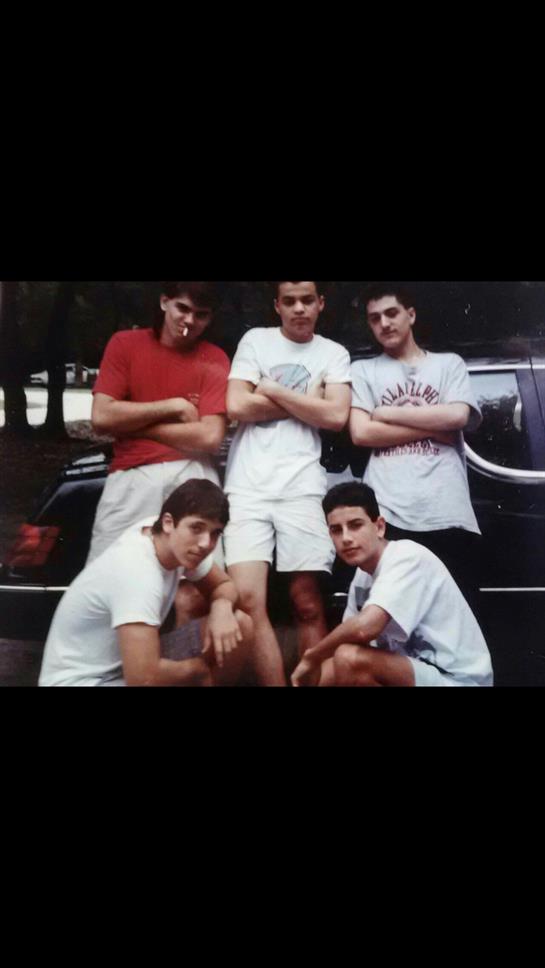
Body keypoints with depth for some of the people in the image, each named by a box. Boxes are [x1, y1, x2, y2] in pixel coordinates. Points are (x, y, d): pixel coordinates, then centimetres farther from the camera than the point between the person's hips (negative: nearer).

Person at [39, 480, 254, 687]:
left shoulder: (180, 543, -7)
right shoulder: (137, 573, -32)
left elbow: (224, 585, 11)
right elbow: (143, 678, -37)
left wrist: (221, 608, -14)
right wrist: (197, 669, -17)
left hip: (126, 663, 9)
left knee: (240, 625, -5)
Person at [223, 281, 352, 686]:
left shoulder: (334, 354, 13)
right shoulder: (255, 340, 11)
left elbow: (336, 416, -3)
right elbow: (237, 406, -1)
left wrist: (273, 390, -1)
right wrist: (307, 403, 1)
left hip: (302, 487, 1)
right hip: (248, 485, 0)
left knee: (308, 603, 2)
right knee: (248, 599, -13)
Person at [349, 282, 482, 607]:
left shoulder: (449, 364, 18)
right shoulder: (364, 370, 16)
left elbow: (457, 416, -1)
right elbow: (361, 433, 1)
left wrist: (387, 413, 3)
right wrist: (434, 426, -1)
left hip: (450, 515, 1)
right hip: (389, 515, 0)